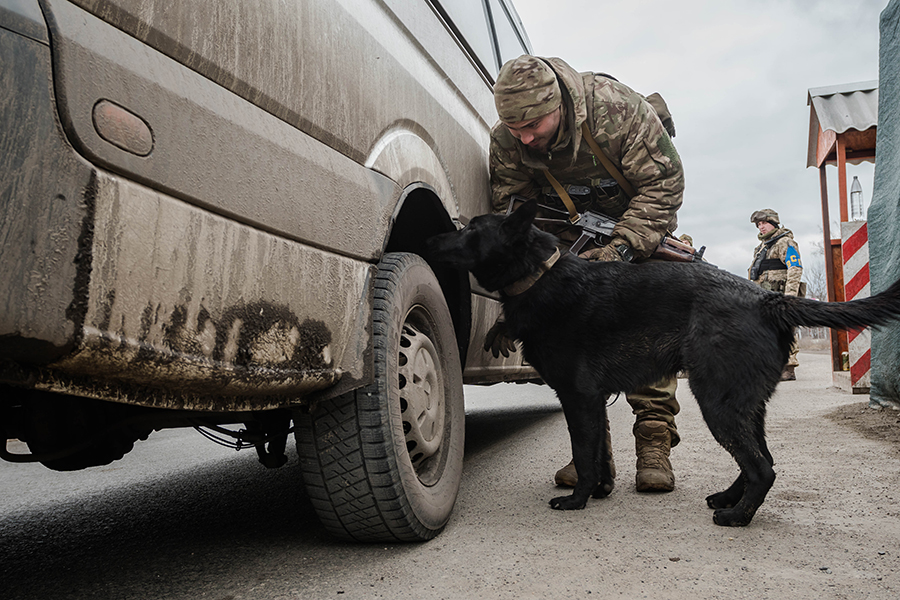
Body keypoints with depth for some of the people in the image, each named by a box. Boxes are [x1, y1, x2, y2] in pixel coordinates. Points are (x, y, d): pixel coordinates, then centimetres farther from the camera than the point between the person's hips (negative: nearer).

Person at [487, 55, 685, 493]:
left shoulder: (618, 110, -32)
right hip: (570, 230, 3)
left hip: (637, 222, -2)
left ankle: (654, 445, -6)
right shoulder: (506, 141, -22)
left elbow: (663, 183, -24)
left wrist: (623, 248, -37)